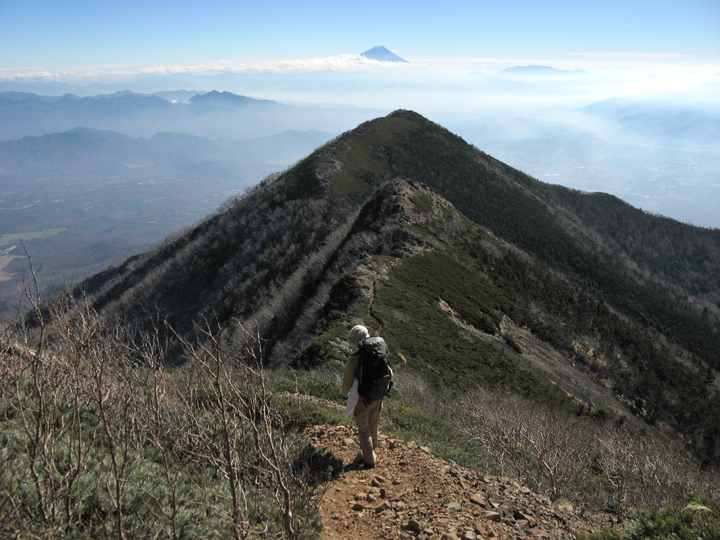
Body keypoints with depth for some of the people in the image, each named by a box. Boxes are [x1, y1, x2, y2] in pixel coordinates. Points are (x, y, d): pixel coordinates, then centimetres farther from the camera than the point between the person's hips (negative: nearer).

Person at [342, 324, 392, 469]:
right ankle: (372, 451, 44)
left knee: (364, 430, 11)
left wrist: (345, 394, 6)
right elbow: (389, 374, 3)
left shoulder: (354, 360, -25)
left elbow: (347, 382, -16)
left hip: (362, 400, -5)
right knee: (373, 427, 25)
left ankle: (369, 460, 19)